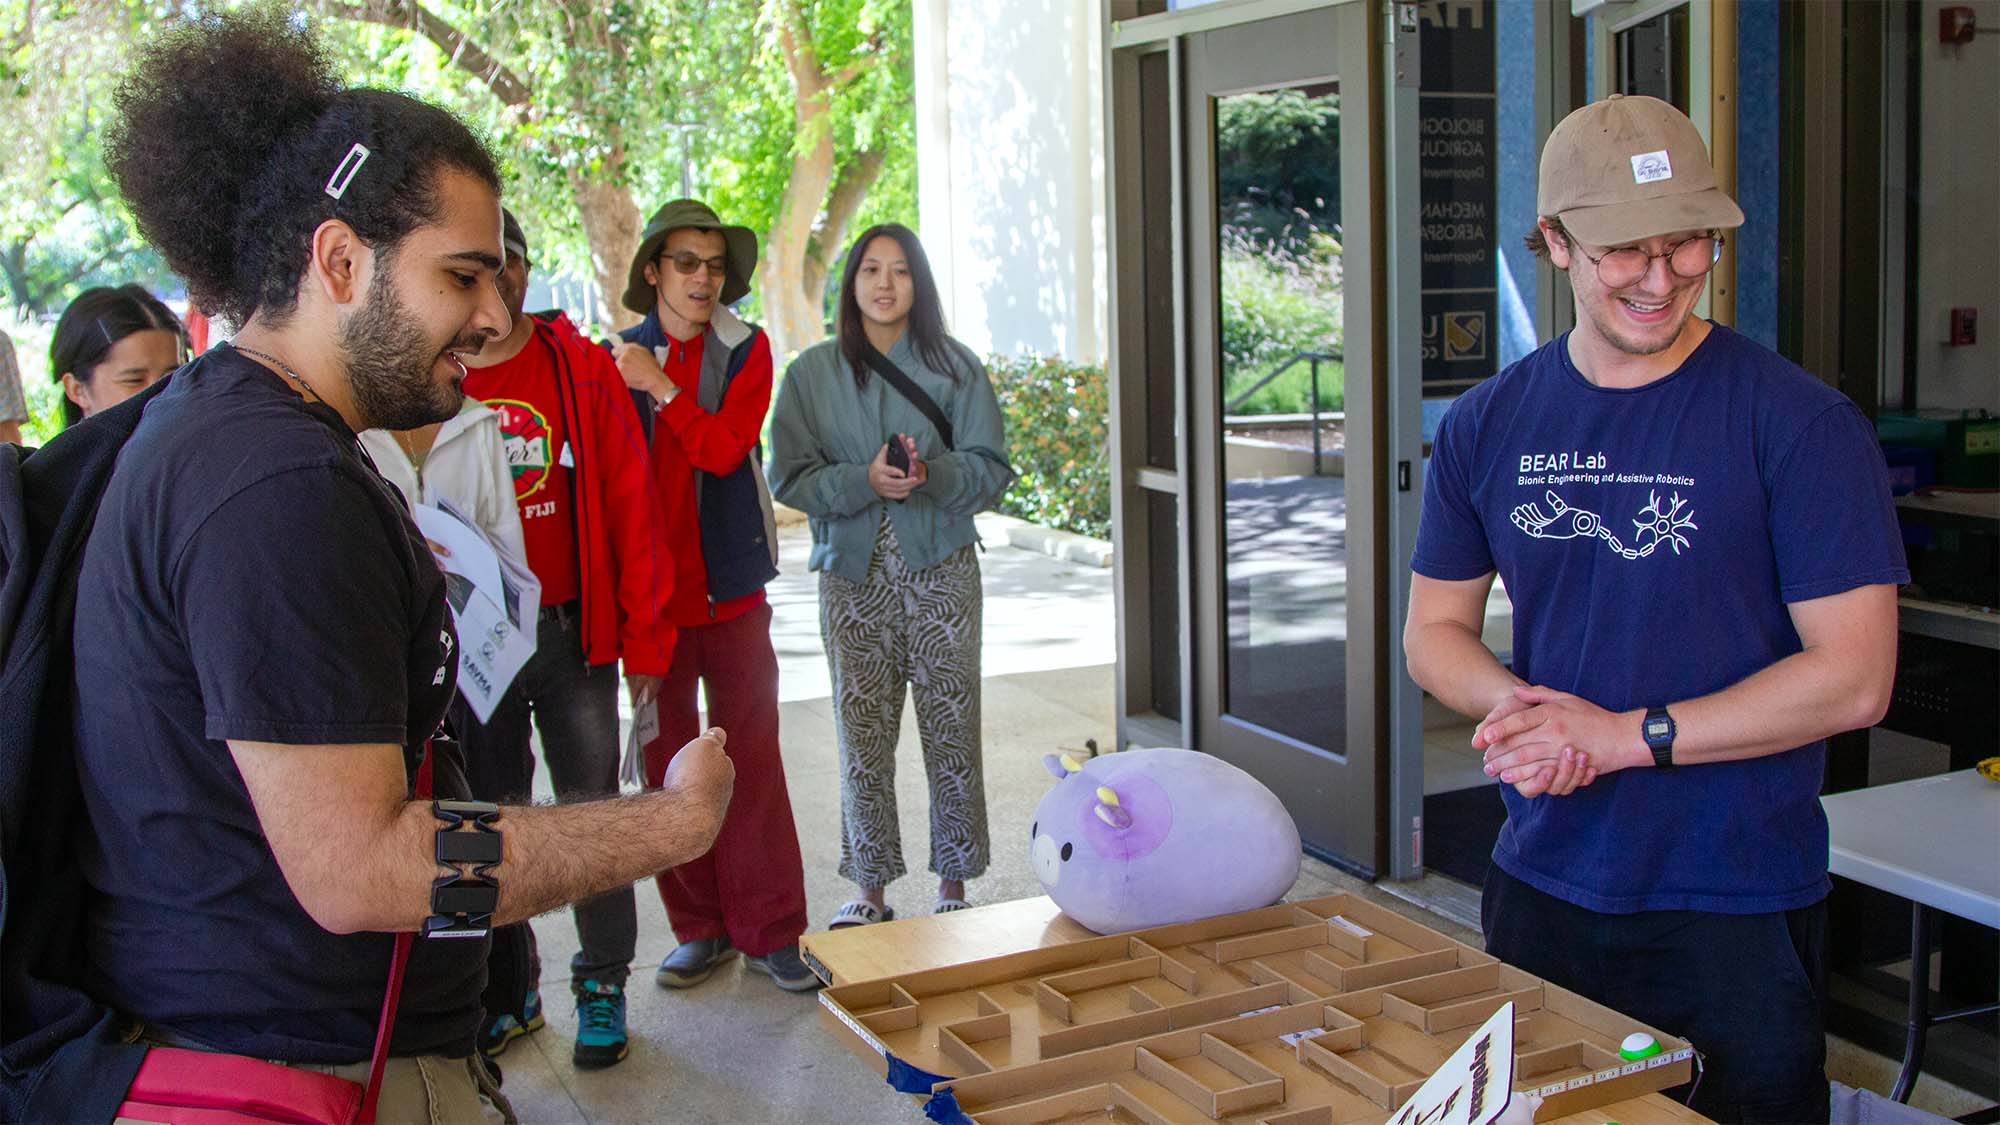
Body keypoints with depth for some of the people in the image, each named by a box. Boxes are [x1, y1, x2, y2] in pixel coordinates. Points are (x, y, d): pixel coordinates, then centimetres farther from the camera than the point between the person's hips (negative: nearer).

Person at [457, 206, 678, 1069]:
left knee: (591, 808, 7)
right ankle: (508, 990, 26)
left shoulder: (580, 365, -1)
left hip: (573, 632, -1)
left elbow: (630, 502, -1)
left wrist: (644, 634, -4)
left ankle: (603, 985, 21)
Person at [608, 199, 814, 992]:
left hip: (730, 588, -1)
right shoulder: (619, 357, 6)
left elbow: (725, 447, -13)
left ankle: (769, 932, 11)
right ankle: (700, 929, 20)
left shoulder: (746, 351, 3)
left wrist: (659, 386, -13)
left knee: (752, 760, 1)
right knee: (667, 764, 7)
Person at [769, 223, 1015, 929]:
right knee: (862, 735, 3)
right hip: (853, 572, 1)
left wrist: (931, 473, -19)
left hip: (940, 567, 0)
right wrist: (866, 480, -17)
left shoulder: (954, 366, 5)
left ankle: (954, 885, 14)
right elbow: (791, 477, 0)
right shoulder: (812, 373, 6)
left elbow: (992, 467, 1)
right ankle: (871, 891, 15)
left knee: (952, 727, 1)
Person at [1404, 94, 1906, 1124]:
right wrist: (1513, 705, -11)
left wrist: (1625, 734, -19)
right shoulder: (1488, 425, 3)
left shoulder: (1799, 421, -10)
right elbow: (1436, 630, 10)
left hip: (1736, 912, -4)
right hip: (1541, 887, 4)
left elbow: (1853, 679, -13)